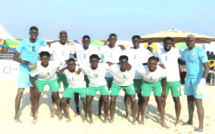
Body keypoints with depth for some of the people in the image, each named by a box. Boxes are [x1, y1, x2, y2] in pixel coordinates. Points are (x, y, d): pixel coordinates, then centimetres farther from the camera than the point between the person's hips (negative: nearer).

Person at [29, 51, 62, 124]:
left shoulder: (54, 65, -35)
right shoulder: (37, 67, -34)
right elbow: (31, 76, -17)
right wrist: (35, 88, -16)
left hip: (52, 79, 0)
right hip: (40, 80, 0)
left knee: (56, 96, -1)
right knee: (36, 96, -5)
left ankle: (60, 114, 20)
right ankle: (35, 117, 8)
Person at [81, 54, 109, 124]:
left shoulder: (103, 66, -23)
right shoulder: (86, 68, -21)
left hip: (103, 85, -1)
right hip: (92, 86, 1)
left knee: (106, 101, -14)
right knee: (88, 101, -11)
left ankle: (106, 117, 10)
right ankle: (90, 118, 8)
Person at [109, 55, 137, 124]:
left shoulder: (132, 68, -34)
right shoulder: (114, 68, -34)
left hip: (128, 84, 0)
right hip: (116, 84, 0)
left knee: (133, 100, -8)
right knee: (112, 100, -5)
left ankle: (134, 119, 10)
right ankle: (112, 118, 17)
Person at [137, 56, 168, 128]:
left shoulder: (161, 71, -32)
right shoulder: (143, 69, -37)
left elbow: (164, 79, -11)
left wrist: (163, 91, -3)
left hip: (157, 83, 1)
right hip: (146, 82, 0)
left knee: (159, 101, -2)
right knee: (145, 101, 0)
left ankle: (163, 122, 10)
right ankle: (142, 120, 16)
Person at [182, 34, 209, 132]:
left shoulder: (200, 51, -18)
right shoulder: (185, 51, 6)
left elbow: (207, 67, -22)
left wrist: (203, 80, -31)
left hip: (198, 79, -7)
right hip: (189, 78, 7)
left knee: (198, 103, -8)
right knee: (190, 100, 15)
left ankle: (201, 126, -1)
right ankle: (190, 120, 31)